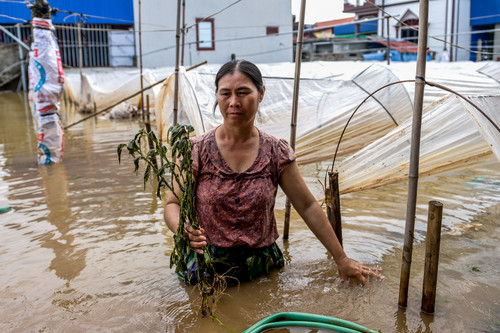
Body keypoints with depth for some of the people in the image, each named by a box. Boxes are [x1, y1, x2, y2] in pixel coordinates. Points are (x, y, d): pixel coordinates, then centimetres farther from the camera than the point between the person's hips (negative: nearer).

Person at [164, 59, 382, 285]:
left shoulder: (277, 153, -6)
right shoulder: (197, 150, -9)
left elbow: (308, 207, -2)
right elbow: (173, 203, -6)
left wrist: (342, 260, 1)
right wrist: (182, 228, -31)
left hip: (262, 267, 1)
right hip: (207, 268, -1)